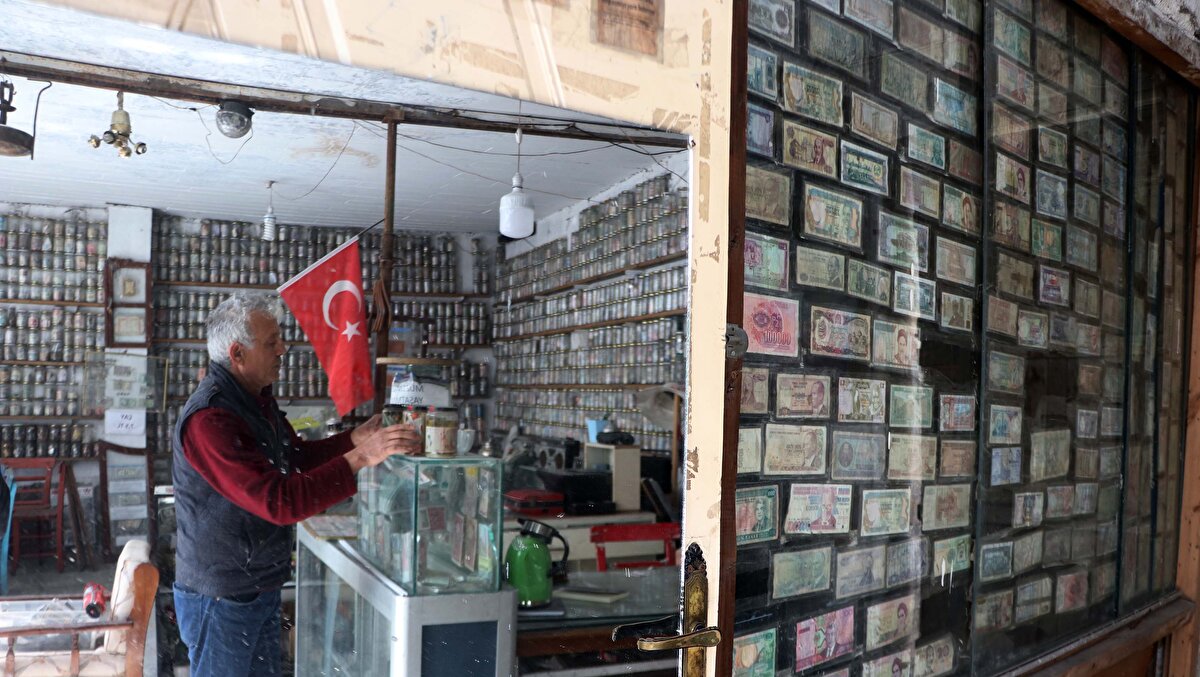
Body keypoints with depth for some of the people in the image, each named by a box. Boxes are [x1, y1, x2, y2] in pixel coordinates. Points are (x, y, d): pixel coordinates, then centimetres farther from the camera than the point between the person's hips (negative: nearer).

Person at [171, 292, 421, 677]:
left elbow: (298, 457, 14)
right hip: (222, 598, -9)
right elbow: (279, 501, -33)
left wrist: (356, 438, -2)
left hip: (261, 586, 9)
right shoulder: (210, 419, -27)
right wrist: (360, 459, -34)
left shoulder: (257, 400, 4)